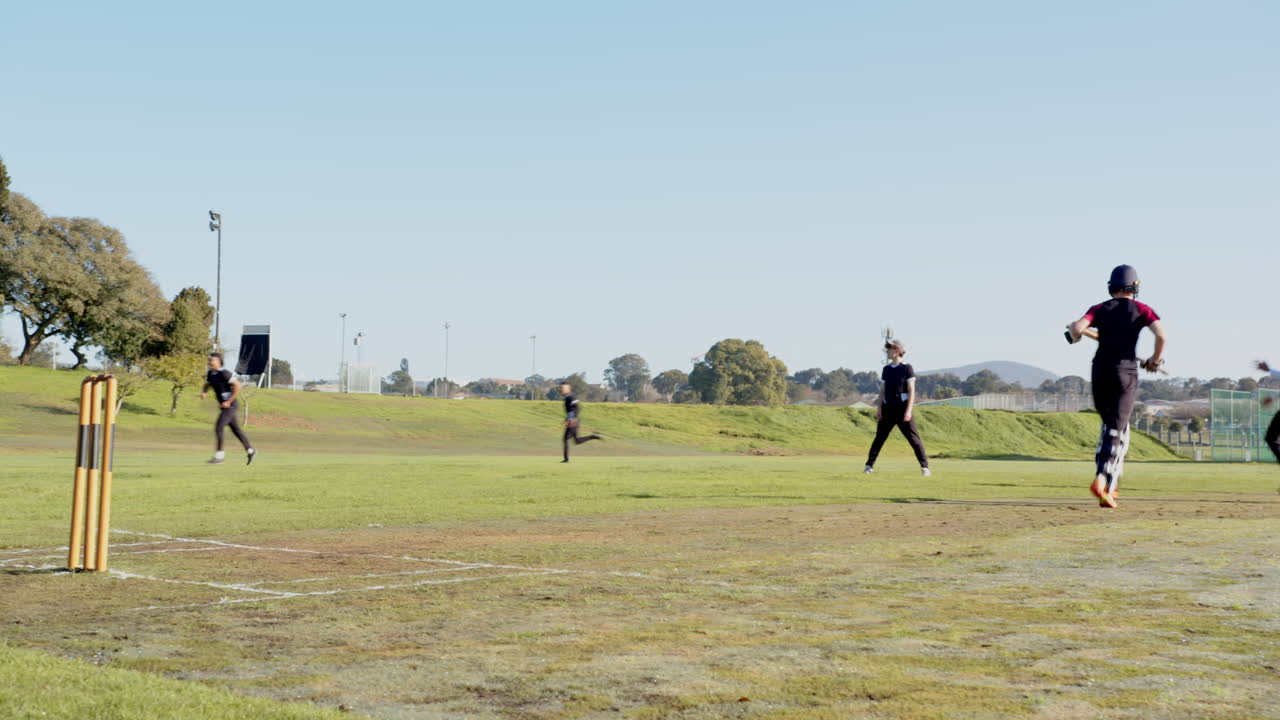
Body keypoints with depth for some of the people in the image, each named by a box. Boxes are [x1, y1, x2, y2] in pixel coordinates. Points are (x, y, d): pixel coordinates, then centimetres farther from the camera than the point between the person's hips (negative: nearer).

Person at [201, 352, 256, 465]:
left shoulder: (224, 373, -20)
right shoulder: (211, 373, 6)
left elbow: (237, 386, -23)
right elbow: (207, 384, 21)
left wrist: (228, 402, -22)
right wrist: (203, 393, -3)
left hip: (230, 406, -9)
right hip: (224, 407, 9)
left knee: (218, 428, -15)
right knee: (236, 430, 16)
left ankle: (219, 456, -8)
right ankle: (251, 451, 27)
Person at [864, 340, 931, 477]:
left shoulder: (907, 368, -3)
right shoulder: (886, 369, 12)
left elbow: (911, 391, -7)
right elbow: (882, 391, 14)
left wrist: (909, 410, -16)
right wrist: (879, 408, 4)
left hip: (903, 407, -4)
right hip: (888, 408, 4)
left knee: (914, 438, -4)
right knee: (879, 438, 3)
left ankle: (925, 467, 0)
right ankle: (869, 465, 8)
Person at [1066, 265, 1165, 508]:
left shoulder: (1100, 309, 6)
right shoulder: (1141, 310, 3)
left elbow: (1077, 328, -11)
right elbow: (1161, 335, -12)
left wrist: (1075, 336, 12)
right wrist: (1156, 360, 4)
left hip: (1100, 372, 3)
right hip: (1126, 373, -3)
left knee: (1112, 424, 20)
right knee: (1116, 430, -5)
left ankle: (1110, 481, 16)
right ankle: (1102, 480, -23)